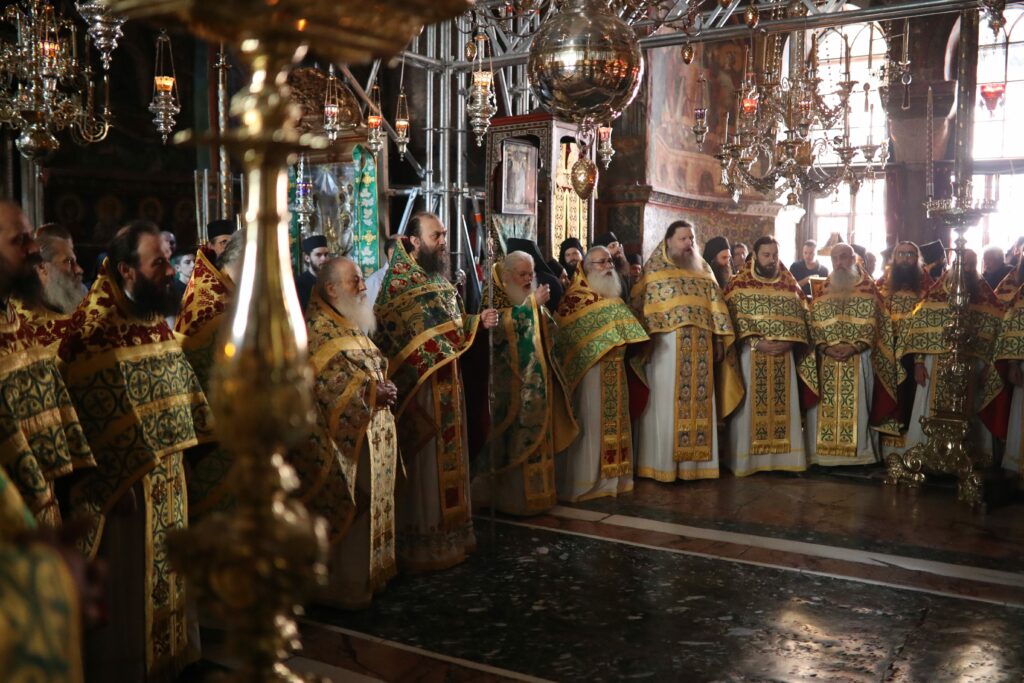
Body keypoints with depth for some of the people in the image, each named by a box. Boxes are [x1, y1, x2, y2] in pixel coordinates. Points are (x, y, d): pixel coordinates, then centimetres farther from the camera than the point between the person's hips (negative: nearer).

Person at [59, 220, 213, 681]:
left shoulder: (155, 320, 6)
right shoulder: (94, 327, -18)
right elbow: (87, 410, -19)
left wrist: (183, 450, 13)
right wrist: (113, 481, -18)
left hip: (166, 472, 7)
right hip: (125, 479, -7)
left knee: (165, 571, 18)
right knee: (128, 582, 5)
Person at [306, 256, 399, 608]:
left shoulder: (352, 323, 16)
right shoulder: (317, 328, -13)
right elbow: (324, 380, -21)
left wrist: (384, 388, 1)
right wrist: (371, 392, -20)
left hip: (373, 428, 9)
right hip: (347, 433, -9)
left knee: (371, 502, 15)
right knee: (347, 509, -2)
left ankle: (370, 572, 26)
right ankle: (342, 585, 10)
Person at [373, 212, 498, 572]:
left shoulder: (441, 281, 13)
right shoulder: (397, 283, -13)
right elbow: (386, 335, -18)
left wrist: (478, 320, 4)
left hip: (447, 383, 8)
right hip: (418, 384, -8)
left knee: (448, 456, 14)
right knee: (423, 460, -2)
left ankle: (450, 531, 27)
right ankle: (422, 542, 10)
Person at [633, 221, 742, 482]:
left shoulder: (703, 270, 14)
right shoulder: (655, 270, 2)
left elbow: (716, 306, 13)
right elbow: (641, 306, -4)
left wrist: (719, 340, 5)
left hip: (700, 347, 4)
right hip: (666, 347, -4)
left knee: (698, 402, 6)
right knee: (665, 402, -2)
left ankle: (695, 461, 14)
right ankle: (662, 463, 4)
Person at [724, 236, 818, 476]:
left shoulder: (790, 285, 10)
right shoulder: (739, 284, 0)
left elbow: (800, 318, 6)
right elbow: (733, 318, -7)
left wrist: (787, 342, -12)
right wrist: (756, 342, -18)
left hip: (784, 356, 3)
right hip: (751, 355, -3)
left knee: (783, 406, 5)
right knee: (751, 407, -1)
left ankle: (783, 457, 13)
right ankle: (748, 458, 6)